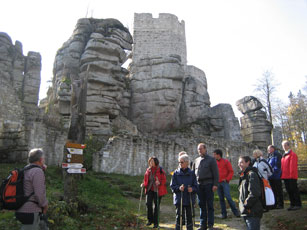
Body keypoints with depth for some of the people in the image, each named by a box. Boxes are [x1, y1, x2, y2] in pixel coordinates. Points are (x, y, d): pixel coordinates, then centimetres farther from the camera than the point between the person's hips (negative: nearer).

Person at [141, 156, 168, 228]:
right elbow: (146, 179, 17)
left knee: (156, 206, 3)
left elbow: (164, 180, -8)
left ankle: (155, 222, 18)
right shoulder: (148, 170, 7)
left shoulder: (160, 170, -8)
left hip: (157, 190, -3)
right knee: (148, 203, -10)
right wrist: (144, 184, -1)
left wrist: (159, 182, -26)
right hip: (150, 189, 4)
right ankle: (150, 220, 11)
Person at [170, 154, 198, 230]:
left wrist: (192, 189, -16)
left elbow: (195, 186, 5)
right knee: (179, 216, 0)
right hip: (179, 199, -1)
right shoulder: (176, 173, 1)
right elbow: (172, 186, 0)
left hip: (190, 199, 1)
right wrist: (179, 188, -18)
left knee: (189, 216, 9)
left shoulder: (191, 173, 3)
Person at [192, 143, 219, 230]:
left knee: (209, 205, 0)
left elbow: (216, 173, -4)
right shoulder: (196, 160, 14)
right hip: (199, 184, 5)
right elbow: (193, 173, 18)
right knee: (201, 205, 9)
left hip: (208, 184, -4)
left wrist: (215, 184, -12)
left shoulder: (211, 159, 0)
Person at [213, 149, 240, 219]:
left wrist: (227, 179, -9)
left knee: (228, 197, -10)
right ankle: (224, 213, 13)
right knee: (221, 199, 6)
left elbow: (231, 171, -2)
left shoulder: (226, 162, -2)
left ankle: (235, 212, 3)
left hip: (225, 182, -4)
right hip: (218, 183, 4)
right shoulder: (215, 163, 10)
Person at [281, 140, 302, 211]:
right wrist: (282, 175, 13)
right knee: (289, 191, 11)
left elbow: (293, 165, -14)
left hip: (291, 177, -8)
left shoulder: (292, 154, -7)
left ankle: (298, 204, 6)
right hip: (285, 176, 8)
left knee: (294, 190, -2)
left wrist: (292, 174, -18)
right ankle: (292, 204, 18)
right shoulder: (284, 155, 17)